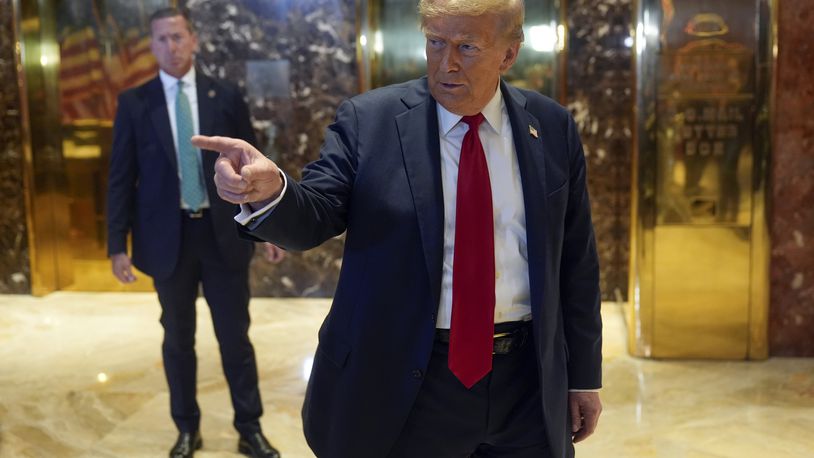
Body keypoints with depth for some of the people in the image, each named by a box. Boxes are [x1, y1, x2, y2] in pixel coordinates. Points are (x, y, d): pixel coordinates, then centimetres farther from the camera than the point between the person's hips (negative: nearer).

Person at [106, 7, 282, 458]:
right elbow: (121, 178, 0)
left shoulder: (226, 96, 1)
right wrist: (117, 243, -3)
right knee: (178, 339, 11)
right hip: (168, 238, 0)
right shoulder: (134, 103, -1)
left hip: (223, 234, 0)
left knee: (235, 337, 7)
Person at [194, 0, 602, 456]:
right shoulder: (368, 120, -6)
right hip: (403, 387, -2)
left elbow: (576, 263, 4)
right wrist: (269, 190, -34)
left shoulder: (553, 128, 1)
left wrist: (584, 374, 7)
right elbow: (313, 219, -11)